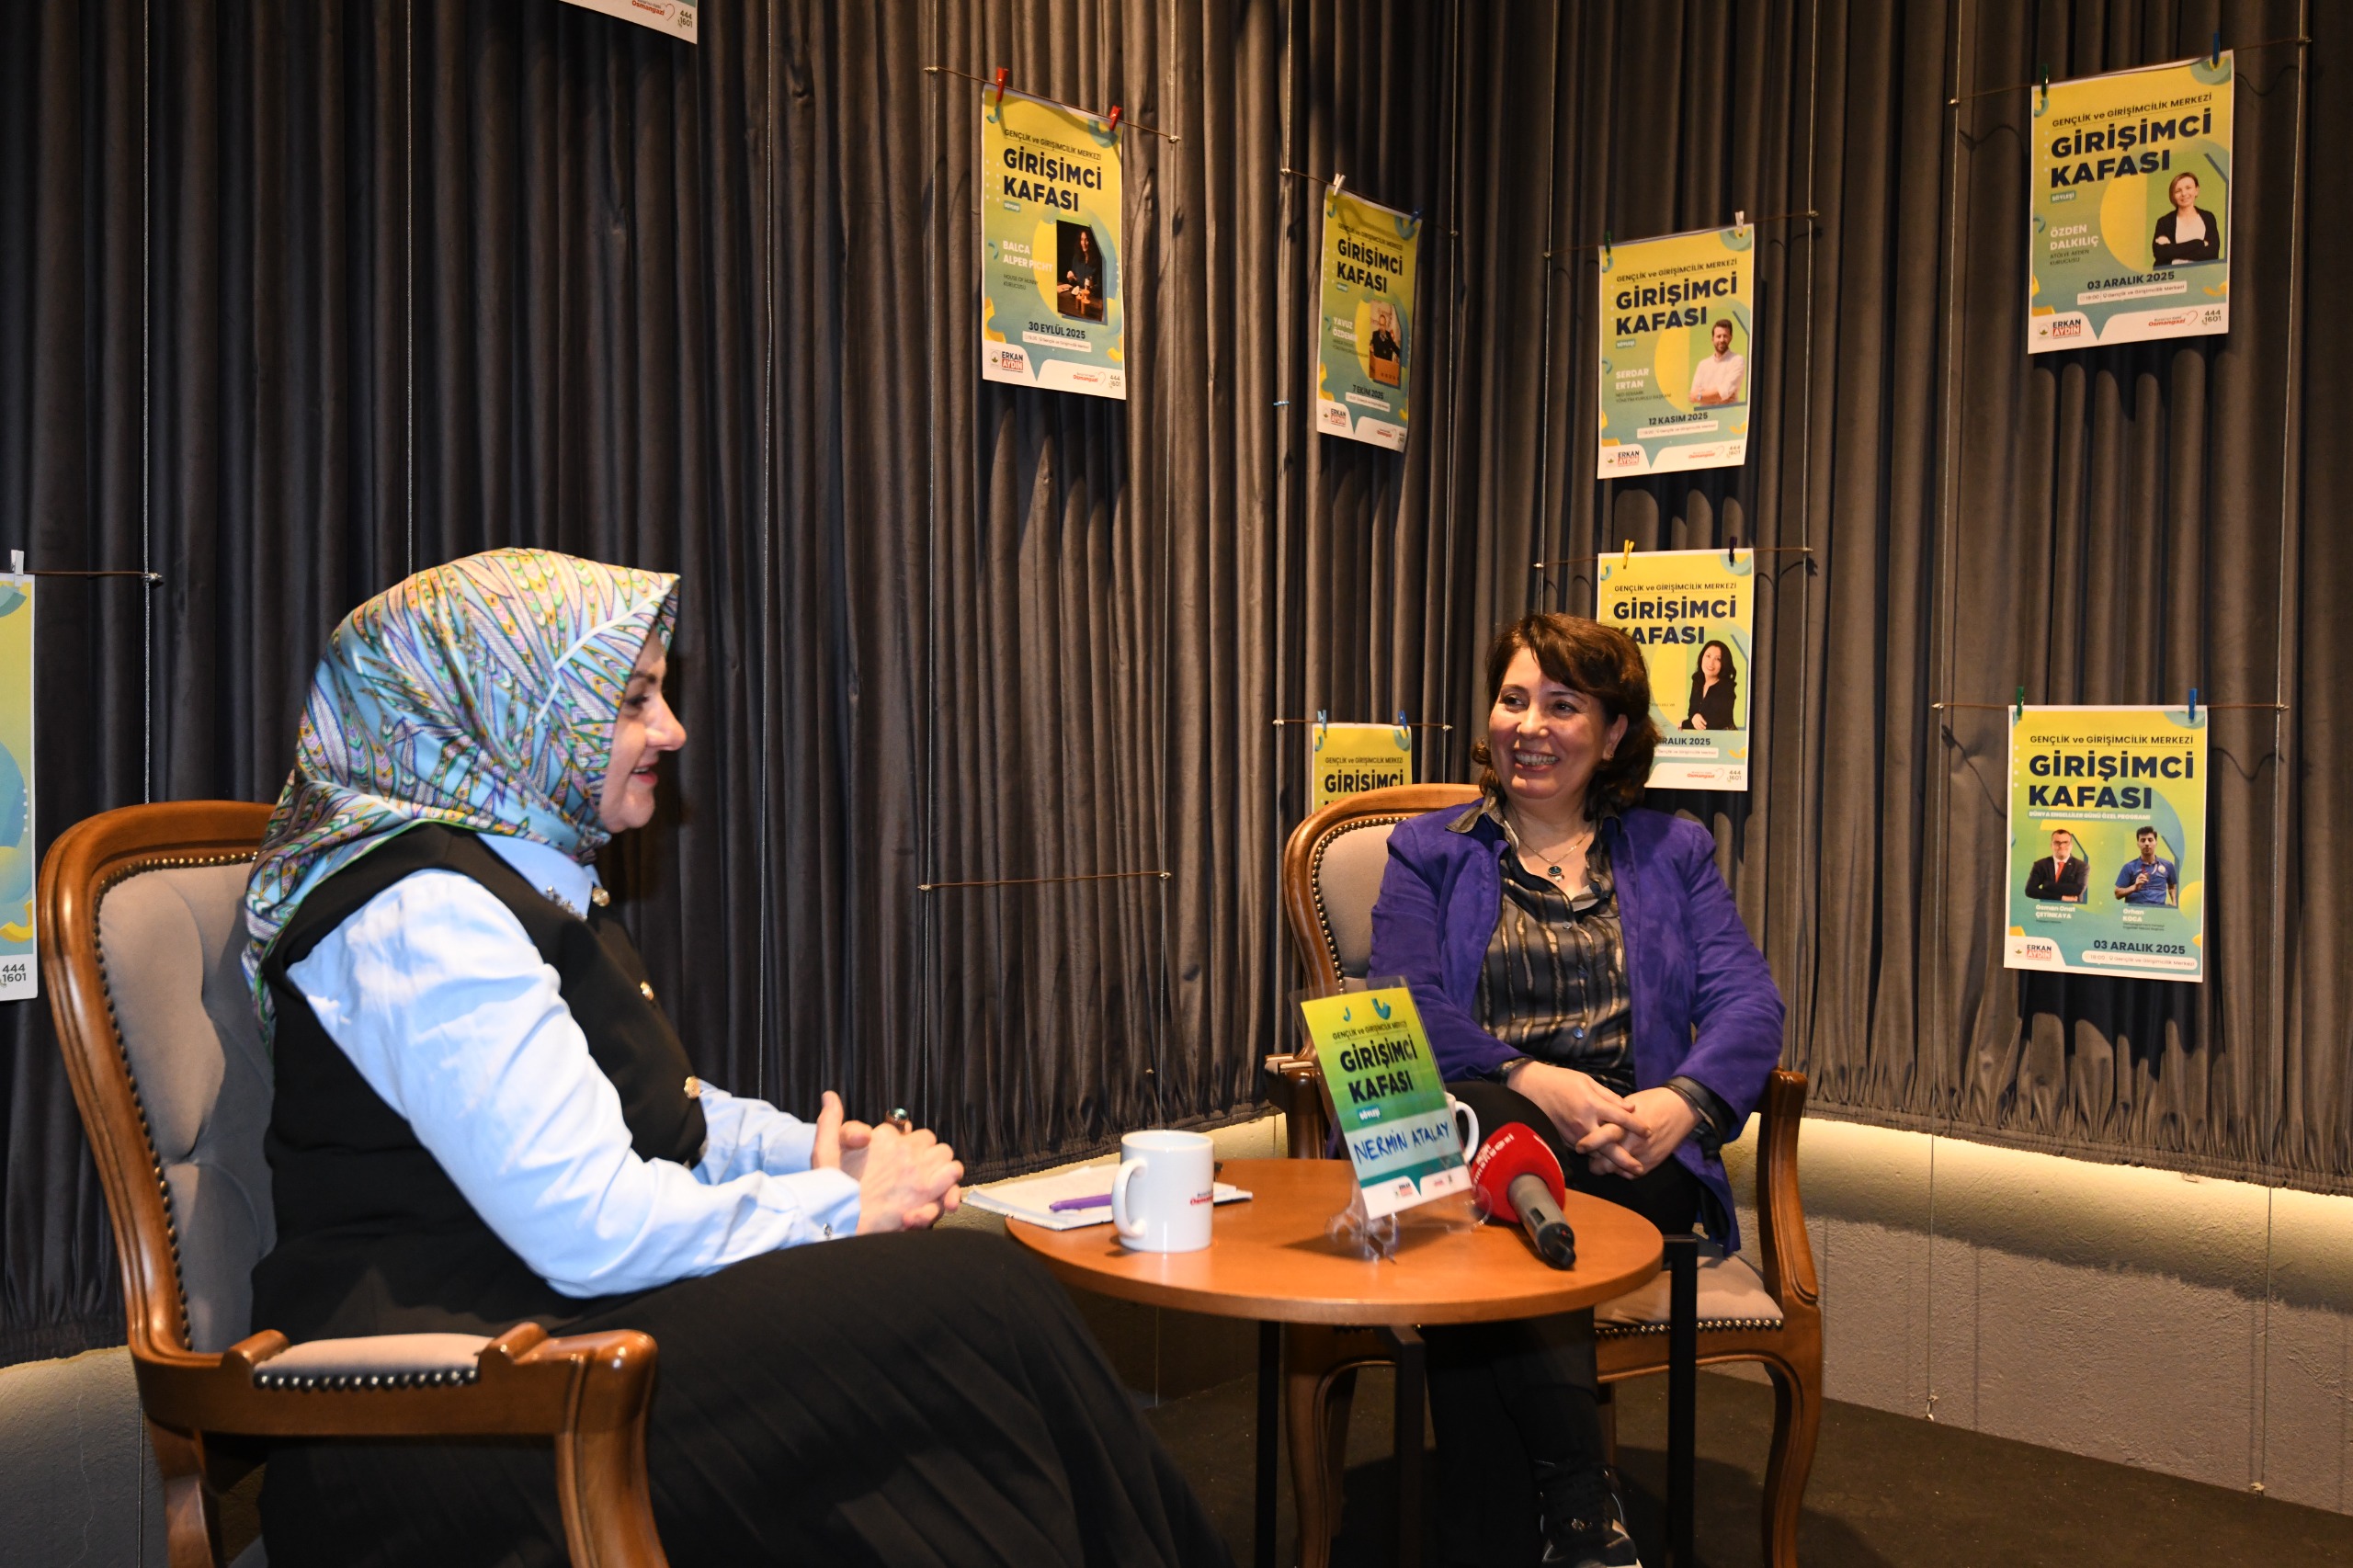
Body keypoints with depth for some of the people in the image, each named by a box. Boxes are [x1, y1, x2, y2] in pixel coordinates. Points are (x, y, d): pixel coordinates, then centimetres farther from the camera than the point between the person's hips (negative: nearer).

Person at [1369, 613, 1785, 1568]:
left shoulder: (1672, 853, 20)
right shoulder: (1430, 852, 17)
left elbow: (1747, 1004, 5)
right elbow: (1403, 1010, 1)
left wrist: (1682, 1102, -17)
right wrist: (1533, 1080, -17)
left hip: (1627, 1163, 0)